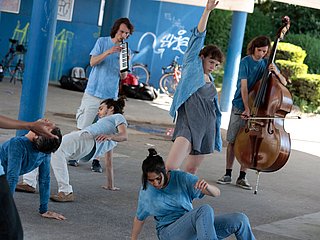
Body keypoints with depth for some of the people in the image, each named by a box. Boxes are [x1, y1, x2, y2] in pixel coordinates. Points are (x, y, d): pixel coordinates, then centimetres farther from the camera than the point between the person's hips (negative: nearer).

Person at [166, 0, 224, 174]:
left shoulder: (210, 81, 20)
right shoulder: (192, 66, 4)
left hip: (206, 127, 7)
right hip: (188, 123, -7)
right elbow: (198, 37, -4)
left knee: (191, 169, 8)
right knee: (171, 167, -24)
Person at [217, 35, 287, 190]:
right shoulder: (245, 62, -6)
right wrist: (246, 108, -24)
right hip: (240, 106, -2)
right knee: (233, 141, 1)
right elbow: (244, 87, -14)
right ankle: (228, 174, 11)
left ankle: (242, 177, 8)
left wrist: (276, 73, -17)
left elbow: (284, 83, 5)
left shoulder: (267, 63, 5)